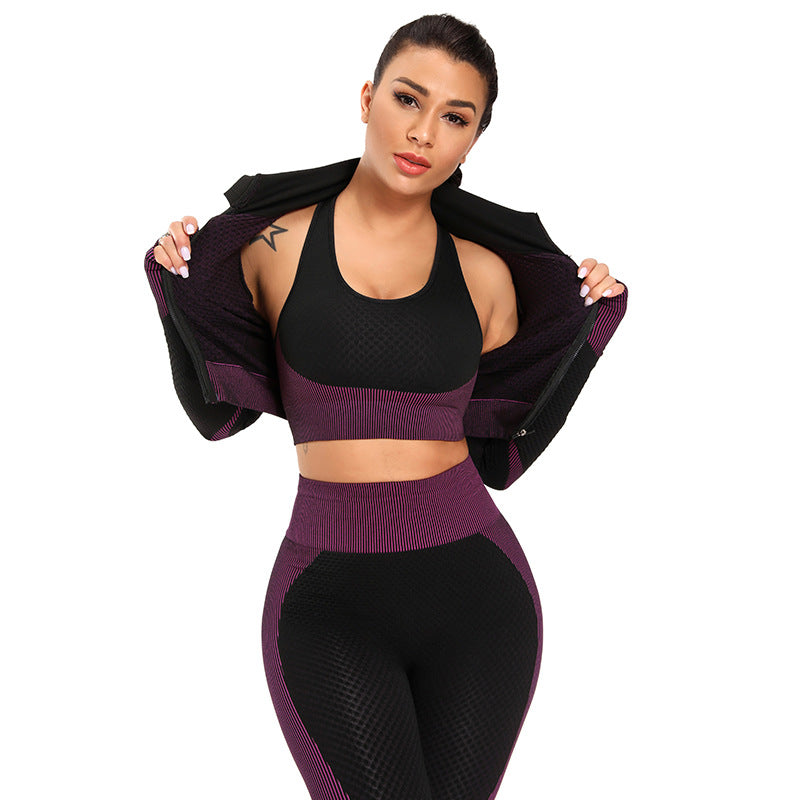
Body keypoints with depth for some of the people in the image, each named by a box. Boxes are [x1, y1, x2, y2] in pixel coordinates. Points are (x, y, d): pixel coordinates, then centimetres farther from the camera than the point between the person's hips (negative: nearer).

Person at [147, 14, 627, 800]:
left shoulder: (487, 272, 2)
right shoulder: (273, 241, -1)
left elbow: (501, 449, 7)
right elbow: (220, 410, 8)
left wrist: (590, 327, 2)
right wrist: (178, 286, -5)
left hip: (475, 590, 2)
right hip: (329, 596, -2)